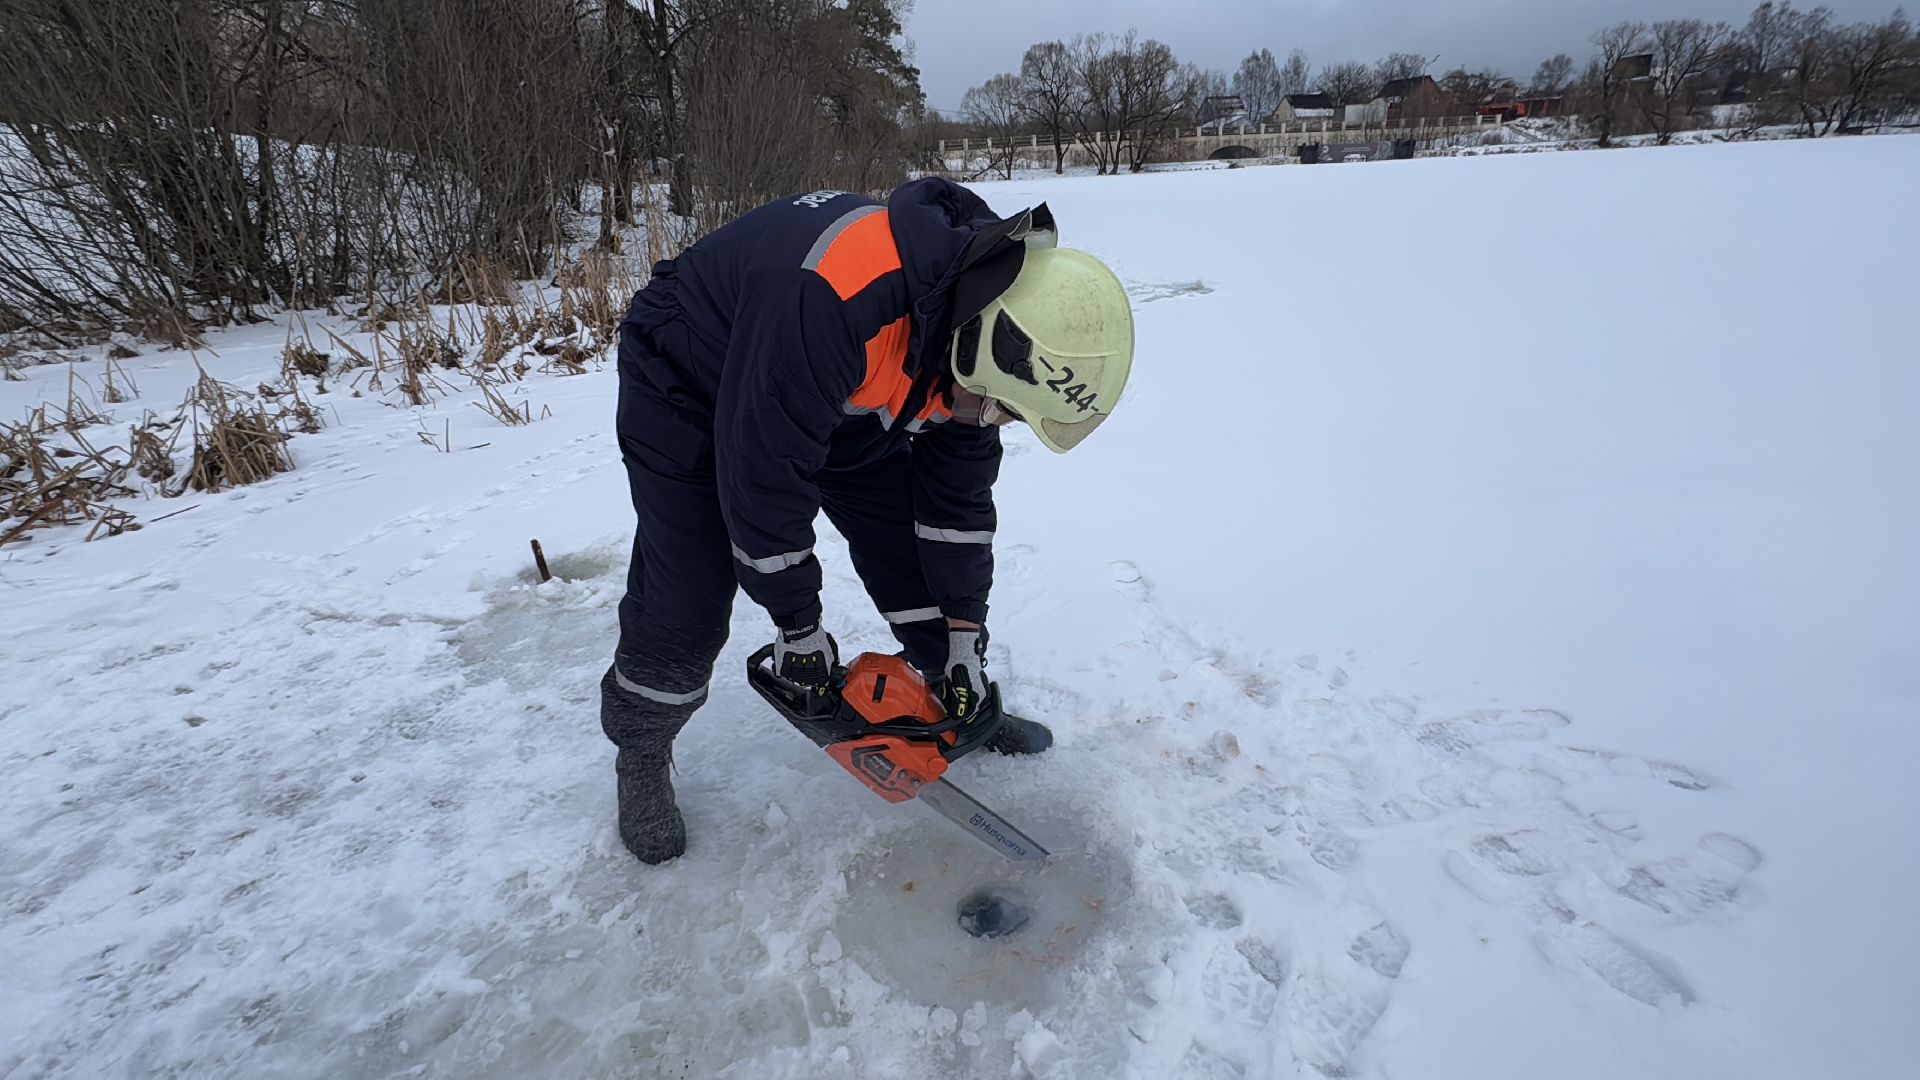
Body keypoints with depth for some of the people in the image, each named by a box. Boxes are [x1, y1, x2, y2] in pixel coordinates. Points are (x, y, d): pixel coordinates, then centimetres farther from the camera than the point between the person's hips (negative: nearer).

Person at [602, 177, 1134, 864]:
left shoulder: (982, 323, -17)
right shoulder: (831, 300, -43)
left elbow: (960, 487, -7)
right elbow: (763, 473, -34)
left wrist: (964, 635, -3)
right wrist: (796, 622, -19)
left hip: (845, 404, 6)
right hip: (692, 392, -6)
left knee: (921, 550, 3)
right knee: (683, 608, -6)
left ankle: (970, 715, 24)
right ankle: (641, 753, 22)